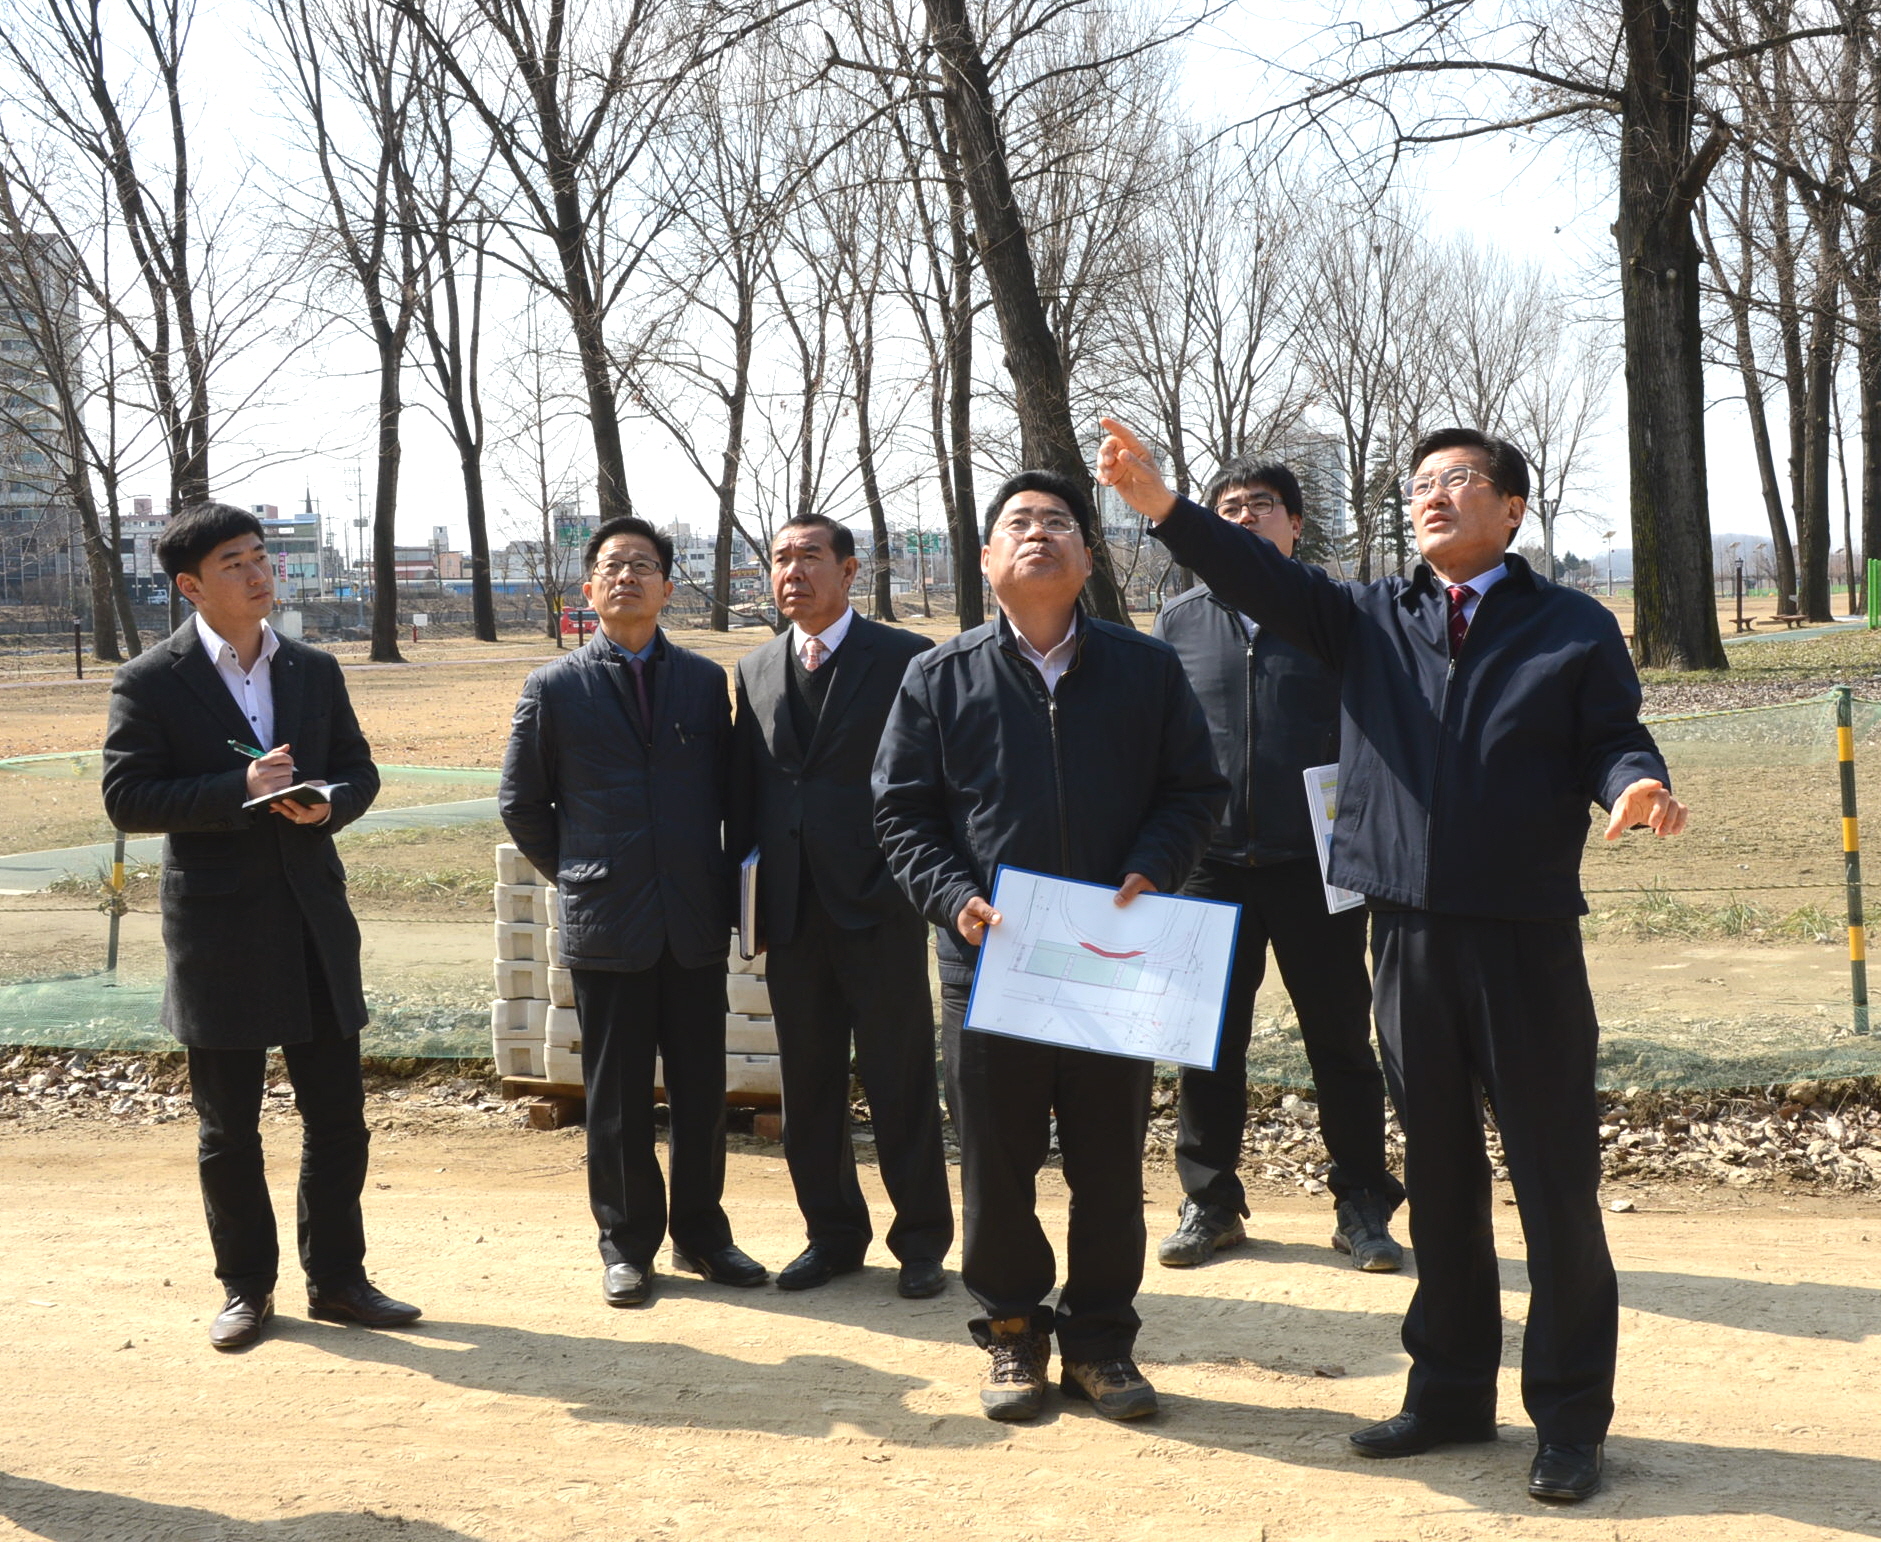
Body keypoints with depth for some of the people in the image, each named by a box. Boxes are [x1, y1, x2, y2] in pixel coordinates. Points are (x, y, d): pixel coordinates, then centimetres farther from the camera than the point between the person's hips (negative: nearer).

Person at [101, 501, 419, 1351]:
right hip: (218, 927, -4)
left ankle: (337, 1279, 21)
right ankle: (246, 1288, 21)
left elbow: (359, 769, 14)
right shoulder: (151, 683, -6)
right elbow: (126, 798, -11)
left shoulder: (315, 670, 8)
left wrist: (329, 802, -9)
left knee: (337, 1113, 8)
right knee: (227, 1127, 7)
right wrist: (240, 788, -21)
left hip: (314, 920, 4)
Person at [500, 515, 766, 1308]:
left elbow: (726, 792, 13)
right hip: (606, 925, -2)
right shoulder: (554, 688, 1)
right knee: (617, 1098, 5)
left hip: (696, 921, 2)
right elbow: (521, 803, 8)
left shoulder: (706, 681, 6)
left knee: (701, 1091, 8)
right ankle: (627, 1244, 18)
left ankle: (699, 1233, 23)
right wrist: (577, 878, 5)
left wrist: (719, 880, 6)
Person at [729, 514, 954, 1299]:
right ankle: (832, 1234, 25)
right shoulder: (756, 669, 11)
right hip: (791, 911, 5)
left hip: (879, 908, -4)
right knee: (808, 1086, 12)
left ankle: (921, 1242, 15)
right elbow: (744, 791, 14)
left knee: (901, 1084, 3)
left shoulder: (906, 660, -3)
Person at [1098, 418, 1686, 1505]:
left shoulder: (1574, 627, 3)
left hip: (1526, 937, -3)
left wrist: (1635, 788, -24)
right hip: (1409, 933, 4)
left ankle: (1571, 1417, 12)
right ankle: (1453, 1392, 26)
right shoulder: (1374, 620, 10)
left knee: (1558, 1181, 1)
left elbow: (1615, 743, 0)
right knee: (1440, 1178, 14)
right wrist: (1161, 504, -16)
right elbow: (1267, 581, -2)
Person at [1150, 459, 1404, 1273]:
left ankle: (1361, 1204, 16)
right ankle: (1210, 1202, 21)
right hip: (1210, 863, 2)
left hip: (1317, 864, -2)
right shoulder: (1180, 622, 8)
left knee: (1340, 1038, 5)